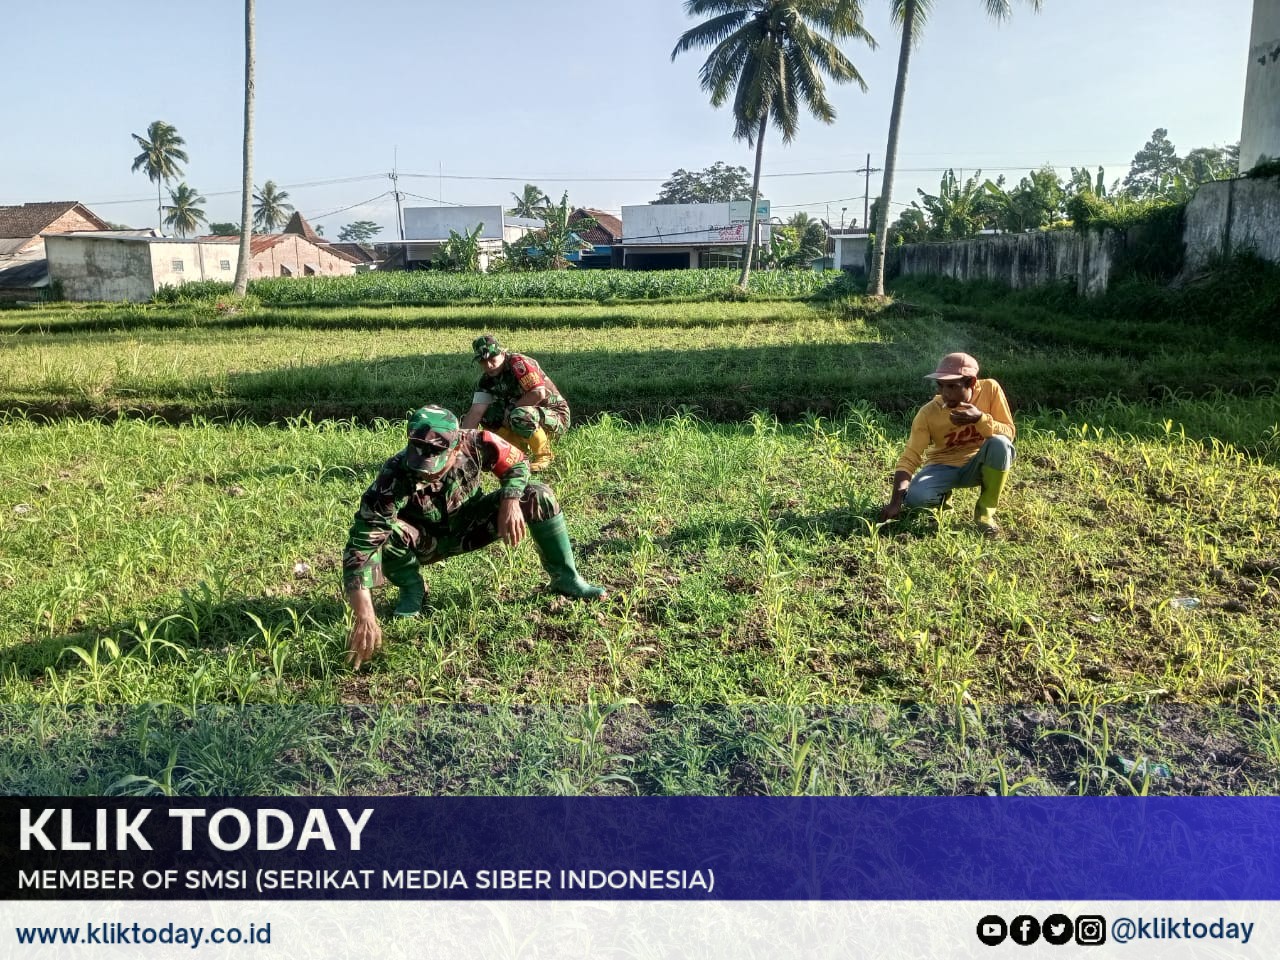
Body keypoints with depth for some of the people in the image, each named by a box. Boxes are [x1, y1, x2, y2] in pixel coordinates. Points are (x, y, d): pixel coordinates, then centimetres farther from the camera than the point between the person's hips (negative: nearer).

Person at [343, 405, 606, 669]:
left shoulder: (476, 444, -30)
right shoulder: (395, 477, -38)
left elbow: (517, 465, -8)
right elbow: (360, 546, -43)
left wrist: (510, 502, -28)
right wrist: (365, 619, -51)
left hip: (470, 529, 2)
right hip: (424, 543, -2)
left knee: (538, 496, -18)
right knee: (385, 531, -35)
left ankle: (566, 578, 1)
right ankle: (412, 590, -4)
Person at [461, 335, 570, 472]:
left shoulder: (519, 363, -19)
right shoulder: (487, 379, 2)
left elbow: (539, 394, -30)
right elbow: (475, 413, -6)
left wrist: (510, 409, -19)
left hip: (556, 416, -7)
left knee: (519, 415, -36)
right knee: (487, 414, -6)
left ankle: (544, 455, -14)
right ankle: (523, 447, 4)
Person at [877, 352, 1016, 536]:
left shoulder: (990, 389, -18)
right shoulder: (929, 413, -20)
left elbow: (1008, 434, -15)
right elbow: (909, 458, -21)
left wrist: (980, 419, -36)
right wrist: (896, 502, -33)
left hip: (977, 464, 1)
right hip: (944, 467, -1)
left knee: (1000, 444, -33)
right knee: (915, 497, -31)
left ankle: (985, 511, -13)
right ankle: (942, 496, 8)